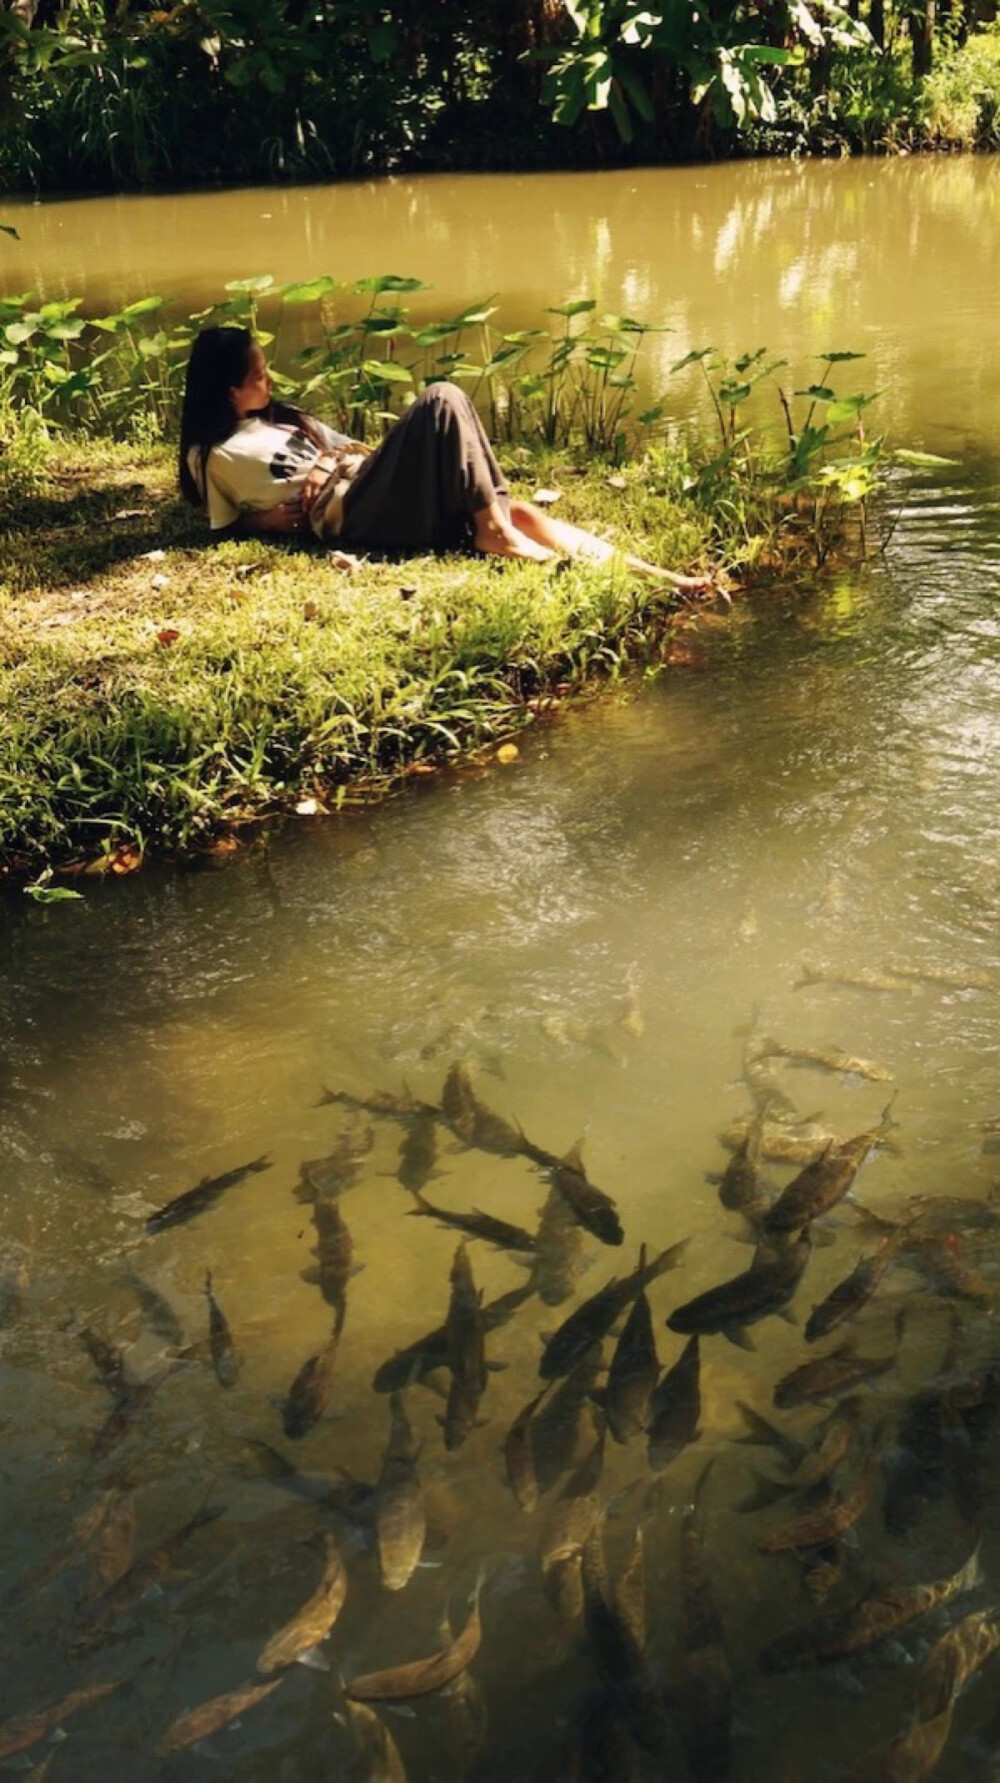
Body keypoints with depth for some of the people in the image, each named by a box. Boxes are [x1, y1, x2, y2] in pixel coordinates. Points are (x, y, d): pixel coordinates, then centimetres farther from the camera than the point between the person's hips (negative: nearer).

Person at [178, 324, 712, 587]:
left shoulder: (278, 416, 27)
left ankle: (654, 576, -17)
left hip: (372, 492, 8)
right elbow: (225, 526, 7)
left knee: (517, 512, -11)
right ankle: (492, 530, -22)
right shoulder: (214, 455, 5)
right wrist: (270, 519, -8)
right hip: (344, 515, -8)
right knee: (441, 400, -22)